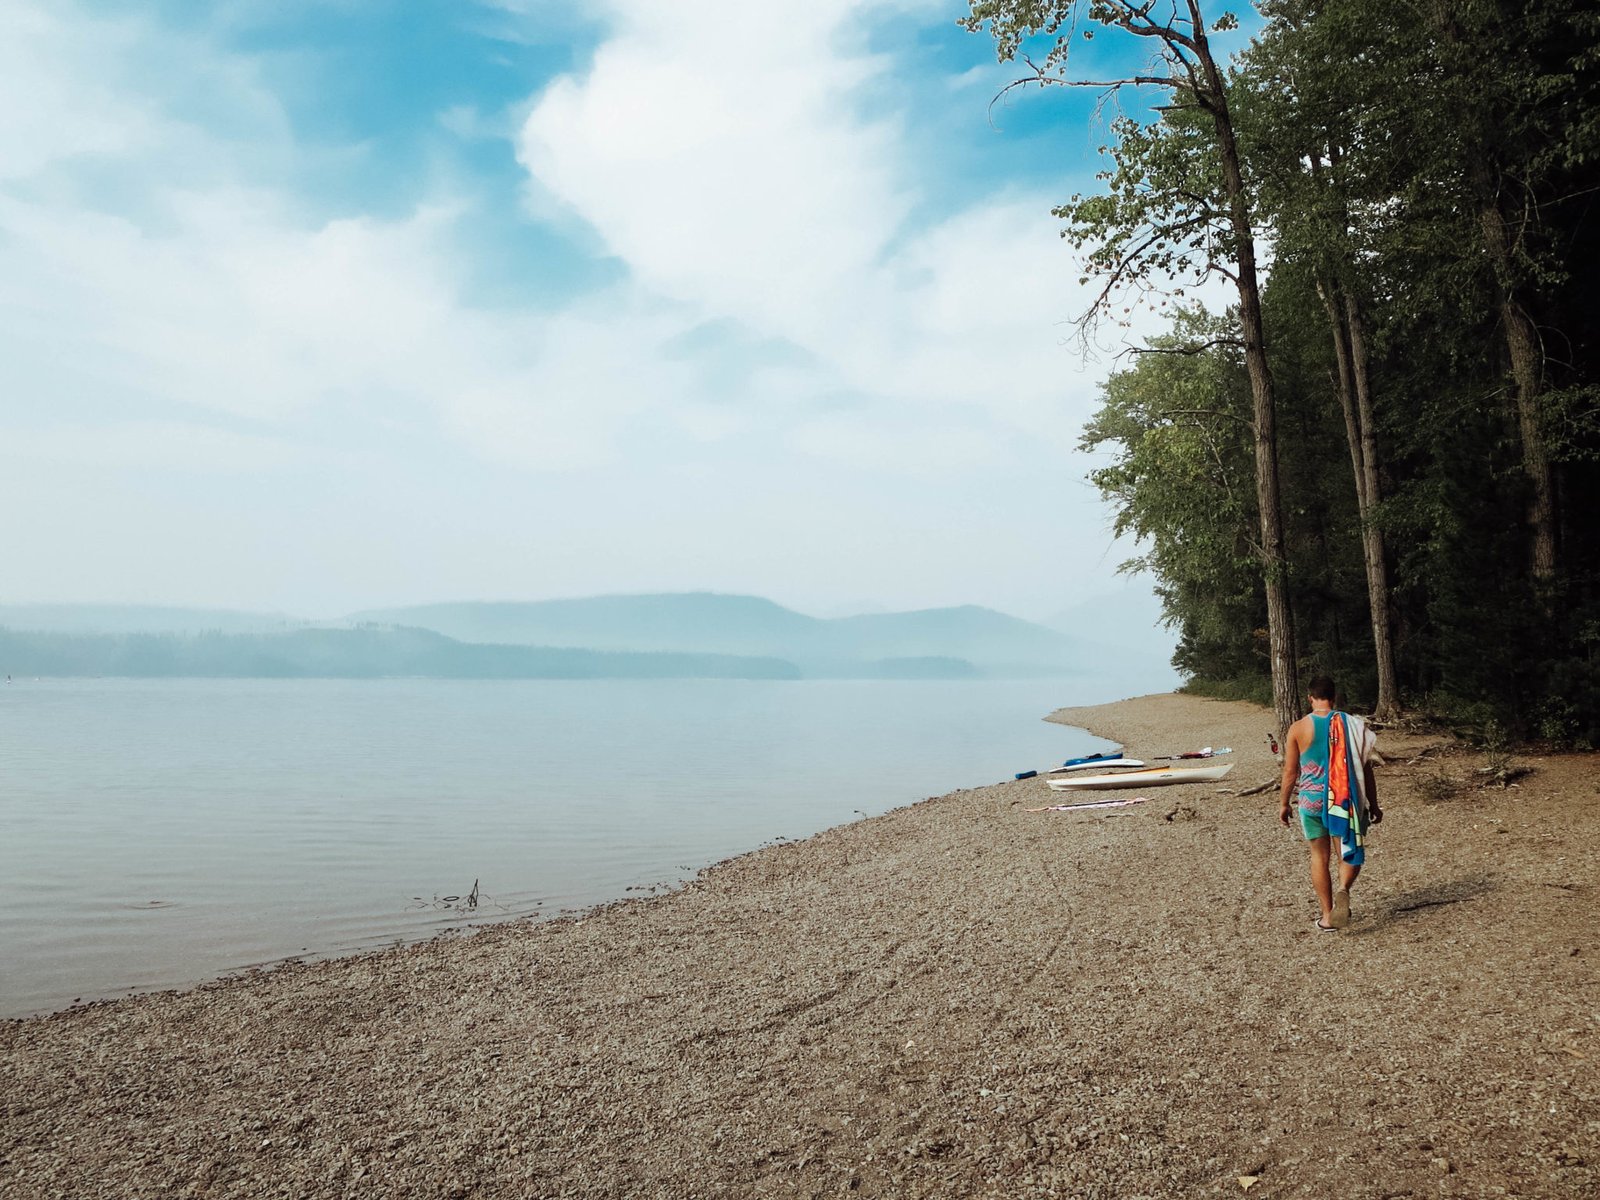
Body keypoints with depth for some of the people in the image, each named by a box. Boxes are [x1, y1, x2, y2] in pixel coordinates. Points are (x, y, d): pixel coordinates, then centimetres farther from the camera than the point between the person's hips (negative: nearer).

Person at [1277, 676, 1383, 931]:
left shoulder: (1298, 728, -6)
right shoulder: (1351, 724, -4)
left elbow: (1290, 772, -2)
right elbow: (1365, 769, 1)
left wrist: (1283, 804, 11)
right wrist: (1373, 804, 12)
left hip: (1312, 801, 0)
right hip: (1345, 799, 0)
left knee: (1320, 856, 12)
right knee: (1350, 852, 12)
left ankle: (1327, 916, 16)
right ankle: (1343, 889, -18)